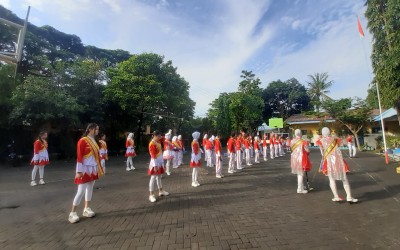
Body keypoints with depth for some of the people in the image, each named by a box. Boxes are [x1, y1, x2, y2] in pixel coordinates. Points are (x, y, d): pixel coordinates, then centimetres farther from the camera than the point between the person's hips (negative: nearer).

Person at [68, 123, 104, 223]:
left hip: (93, 169, 8)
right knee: (81, 191, -4)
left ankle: (86, 209, 25)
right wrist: (79, 171, -17)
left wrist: (99, 169, 16)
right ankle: (72, 213, 10)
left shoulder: (94, 141, 10)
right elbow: (79, 156, -15)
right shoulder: (82, 141, -13)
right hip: (85, 169, -7)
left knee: (90, 188, 13)